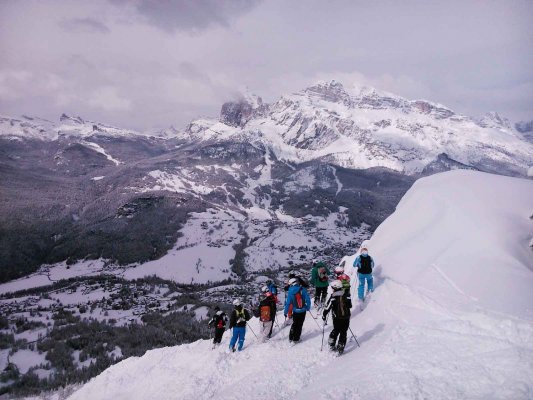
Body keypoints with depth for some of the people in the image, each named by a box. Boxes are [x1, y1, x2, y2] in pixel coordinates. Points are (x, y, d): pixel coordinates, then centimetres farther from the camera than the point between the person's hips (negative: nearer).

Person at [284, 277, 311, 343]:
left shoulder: (290, 292, -8)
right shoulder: (303, 289, -9)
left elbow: (288, 303, -6)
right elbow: (307, 299, -8)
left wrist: (285, 312, 3)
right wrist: (308, 307, 7)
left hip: (295, 311, 1)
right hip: (303, 310, 0)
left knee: (294, 324, 20)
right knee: (300, 325, 10)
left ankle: (291, 338, 22)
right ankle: (296, 339, 12)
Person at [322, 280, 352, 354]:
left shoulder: (332, 297, -13)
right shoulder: (346, 295, -3)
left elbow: (327, 307, -12)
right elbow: (350, 305, 10)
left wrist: (324, 316, -1)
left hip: (337, 318, -1)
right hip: (346, 317, 1)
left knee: (336, 331, 19)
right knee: (343, 332, 10)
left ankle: (332, 345, 25)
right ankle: (340, 348, 9)